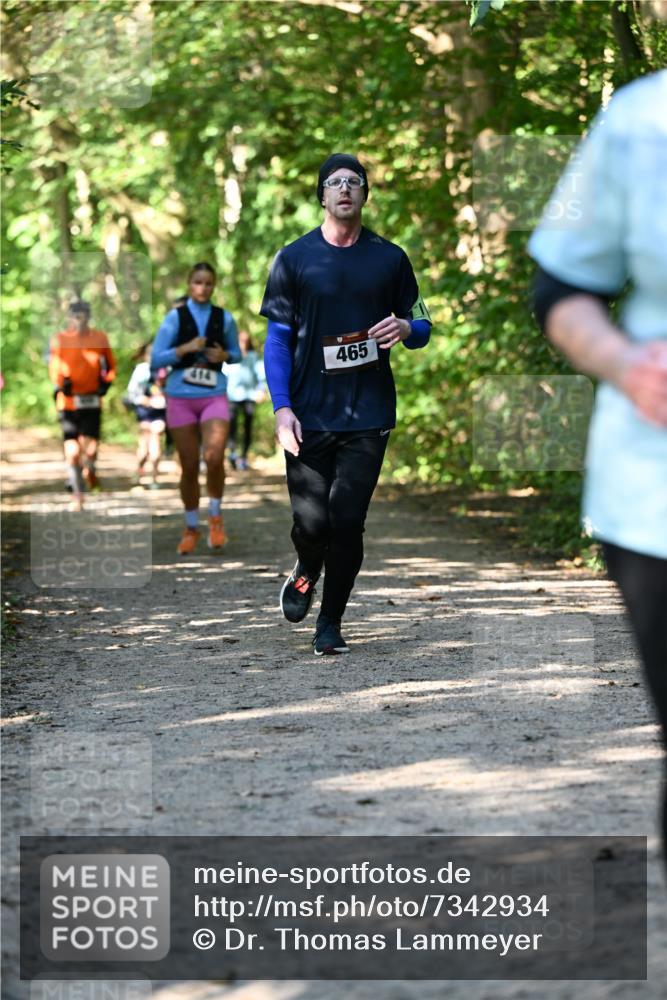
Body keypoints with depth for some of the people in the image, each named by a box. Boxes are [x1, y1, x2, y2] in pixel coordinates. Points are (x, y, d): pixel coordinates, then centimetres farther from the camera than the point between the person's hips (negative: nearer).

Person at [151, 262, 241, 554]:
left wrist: (224, 355, -6)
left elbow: (236, 354, 16)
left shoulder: (224, 318, 4)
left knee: (214, 458, -20)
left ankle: (215, 516, 2)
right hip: (181, 398, 0)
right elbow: (155, 360, -5)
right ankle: (191, 527, 20)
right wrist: (185, 348, -18)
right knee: (189, 467, 3)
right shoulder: (175, 317, -2)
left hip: (214, 397, 0)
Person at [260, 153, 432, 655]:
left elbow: (421, 326, 16)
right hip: (310, 415, -1)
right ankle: (306, 572, 30)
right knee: (311, 522, -5)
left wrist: (406, 328, -10)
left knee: (348, 521, -4)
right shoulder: (294, 259, 5)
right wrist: (281, 406, -7)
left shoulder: (390, 259, 9)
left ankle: (331, 623, 11)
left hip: (368, 414, 1)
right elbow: (277, 338, 4)